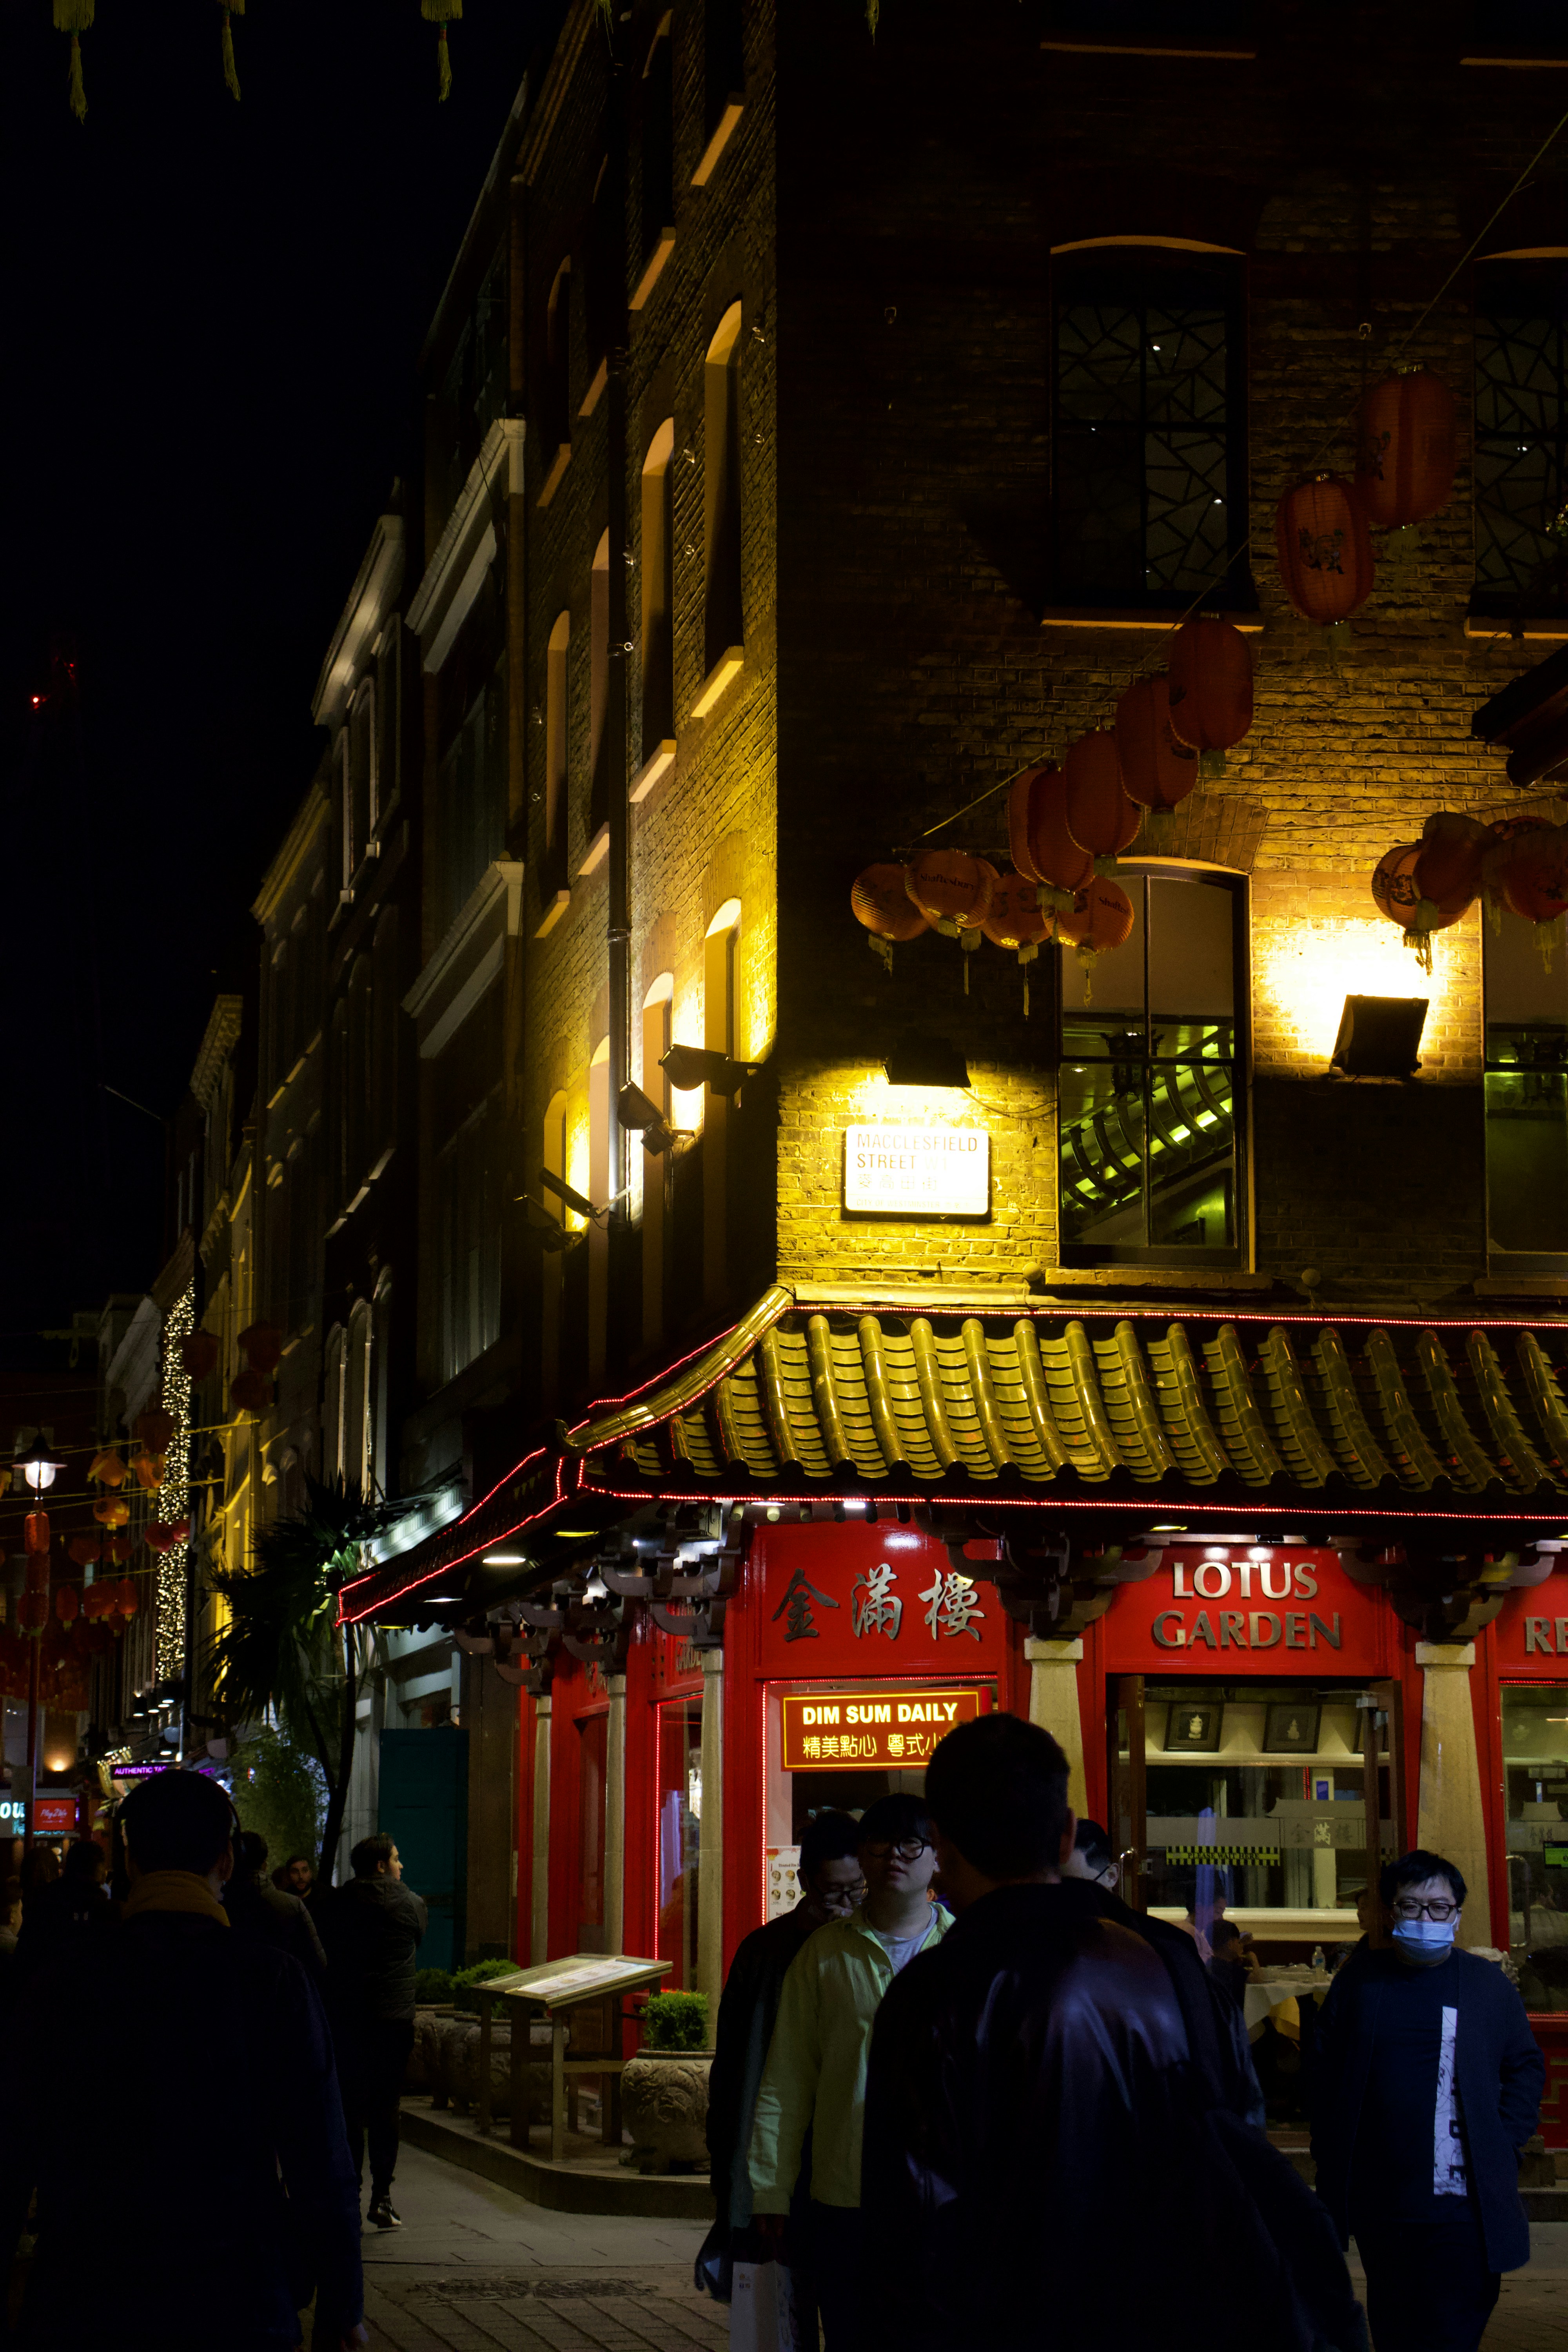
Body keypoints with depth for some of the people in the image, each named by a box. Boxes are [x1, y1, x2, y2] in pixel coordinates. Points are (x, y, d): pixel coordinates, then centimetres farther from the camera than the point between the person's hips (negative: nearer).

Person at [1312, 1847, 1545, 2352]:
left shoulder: (1487, 1984, 5)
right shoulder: (1359, 1980, 7)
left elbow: (1527, 2067, 11)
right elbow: (1326, 2078, 7)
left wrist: (1503, 2144, -1)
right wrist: (1329, 2170, 1)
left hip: (1461, 2209, -2)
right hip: (1378, 2206, 2)